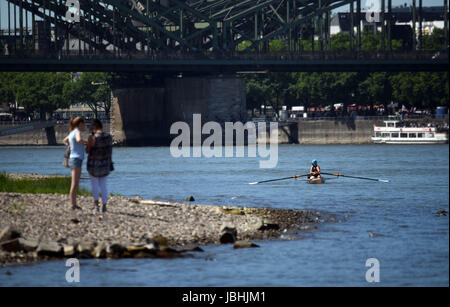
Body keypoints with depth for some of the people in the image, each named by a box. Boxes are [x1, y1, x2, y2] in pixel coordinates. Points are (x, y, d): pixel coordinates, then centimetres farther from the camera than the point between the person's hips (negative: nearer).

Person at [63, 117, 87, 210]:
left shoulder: (72, 132, 14)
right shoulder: (77, 132, -12)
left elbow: (65, 140, 34)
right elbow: (79, 140, -35)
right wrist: (87, 142, -18)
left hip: (73, 159, 10)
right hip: (76, 160, -10)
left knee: (75, 184, 13)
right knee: (75, 184, -9)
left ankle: (74, 204, 16)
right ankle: (73, 205, -10)